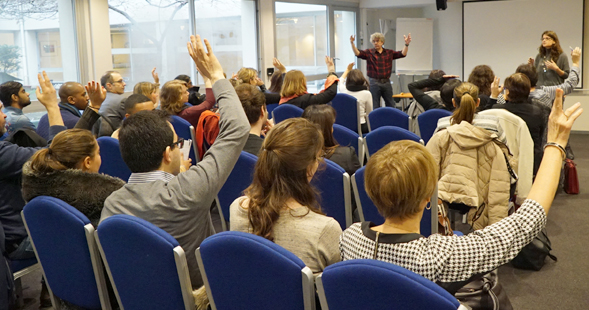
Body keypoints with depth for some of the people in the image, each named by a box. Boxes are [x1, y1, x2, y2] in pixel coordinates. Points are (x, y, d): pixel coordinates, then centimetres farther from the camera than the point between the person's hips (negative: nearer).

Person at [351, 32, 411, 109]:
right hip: (374, 83, -3)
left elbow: (403, 54, 1)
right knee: (375, 107, 2)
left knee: (390, 106, 10)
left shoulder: (389, 53, 9)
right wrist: (352, 43, -30)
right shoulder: (369, 52, 1)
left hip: (386, 82, 3)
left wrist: (406, 44, -16)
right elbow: (357, 53, -14)